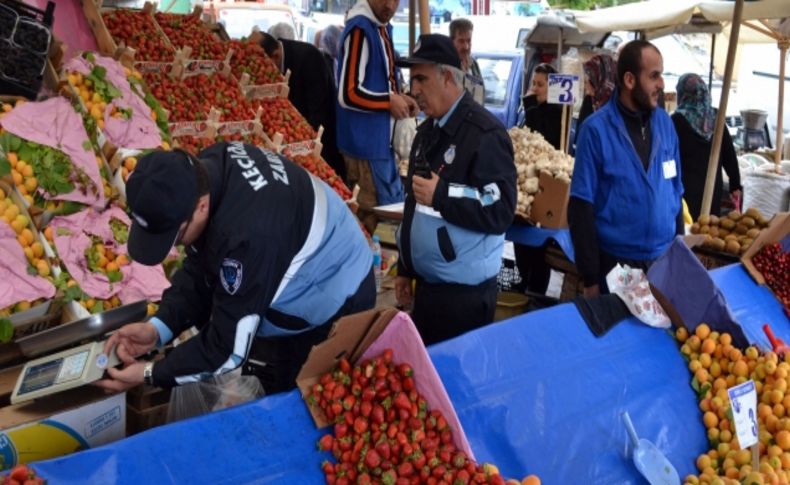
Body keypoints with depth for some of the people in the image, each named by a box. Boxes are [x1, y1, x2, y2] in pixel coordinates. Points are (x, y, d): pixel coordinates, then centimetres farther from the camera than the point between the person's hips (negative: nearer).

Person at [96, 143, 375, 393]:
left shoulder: (247, 235, -42)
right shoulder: (207, 168, -16)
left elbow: (229, 348, -28)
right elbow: (199, 268, -2)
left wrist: (151, 374, -17)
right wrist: (157, 327, -13)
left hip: (332, 305, -8)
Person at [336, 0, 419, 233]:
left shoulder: (383, 28, 10)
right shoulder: (359, 29, -19)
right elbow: (348, 94, -25)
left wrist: (398, 97, 2)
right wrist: (391, 101, -14)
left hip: (381, 139, 9)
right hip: (366, 141, -9)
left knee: (394, 207, 18)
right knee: (377, 213, 0)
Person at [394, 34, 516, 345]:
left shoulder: (485, 133, -16)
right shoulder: (427, 131, 11)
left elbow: (501, 212, -21)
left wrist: (441, 195, -25)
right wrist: (405, 269, 19)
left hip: (464, 292, -8)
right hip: (426, 284, 8)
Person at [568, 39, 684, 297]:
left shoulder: (665, 123, 2)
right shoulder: (596, 129, -12)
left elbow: (675, 192, 9)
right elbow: (581, 208, -11)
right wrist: (590, 278, -11)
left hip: (664, 260, 4)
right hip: (614, 262, -4)